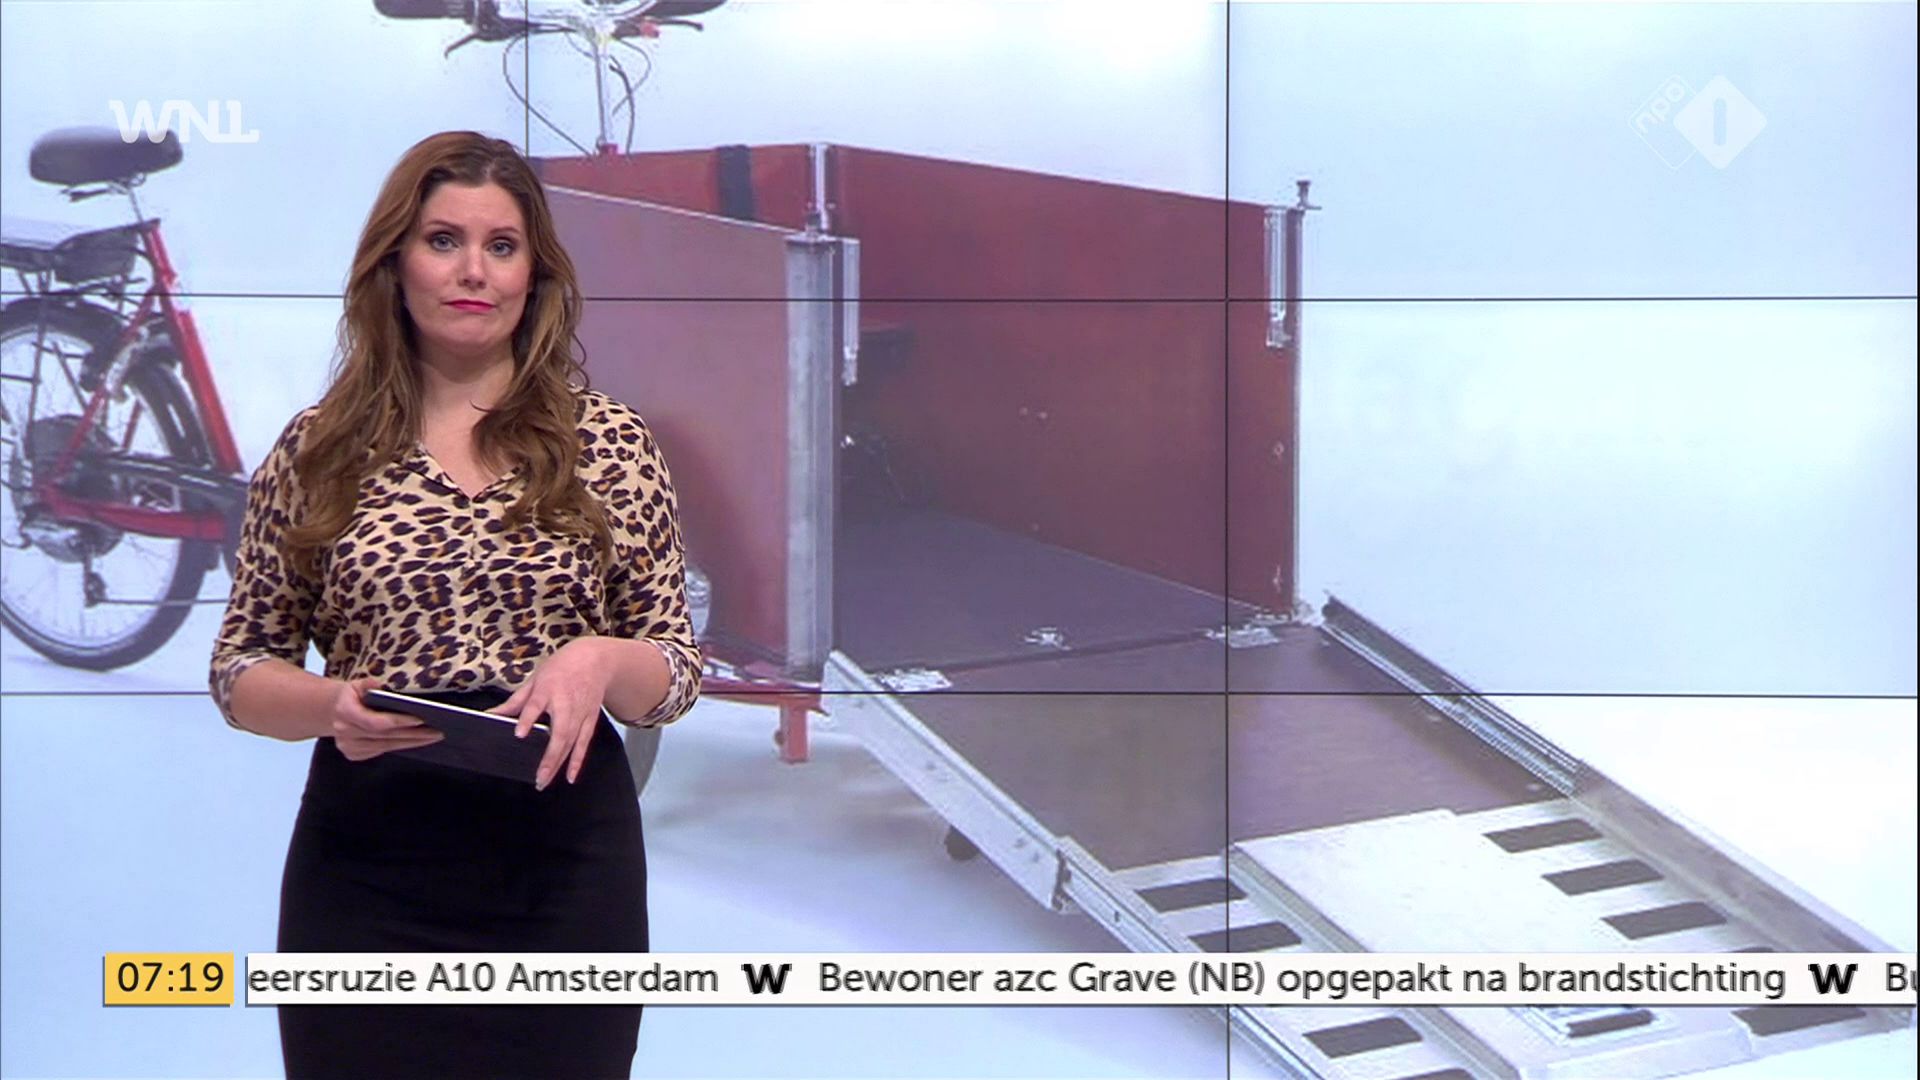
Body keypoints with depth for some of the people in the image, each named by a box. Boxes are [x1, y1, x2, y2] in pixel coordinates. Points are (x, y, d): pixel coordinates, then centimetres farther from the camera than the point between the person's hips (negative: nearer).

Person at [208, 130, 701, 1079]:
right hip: (365, 868, 0)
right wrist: (328, 704, -13)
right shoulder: (315, 453, 4)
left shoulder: (609, 443, 4)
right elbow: (239, 671, 8)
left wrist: (601, 660, -16)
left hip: (563, 867, 0)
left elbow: (678, 671, 6)